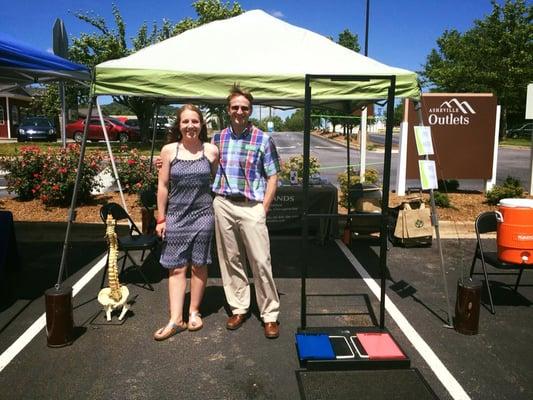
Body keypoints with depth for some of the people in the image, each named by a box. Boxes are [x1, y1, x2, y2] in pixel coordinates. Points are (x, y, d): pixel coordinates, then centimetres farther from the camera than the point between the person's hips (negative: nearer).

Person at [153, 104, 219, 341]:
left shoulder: (211, 151, -1)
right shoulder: (169, 151, -1)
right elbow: (163, 186, 2)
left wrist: (219, 213, 7)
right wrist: (161, 218, 1)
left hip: (203, 215, 0)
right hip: (176, 216, 0)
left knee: (198, 265, 9)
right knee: (176, 268, 4)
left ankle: (194, 312, 25)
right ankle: (176, 319, 10)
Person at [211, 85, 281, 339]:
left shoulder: (263, 139, -1)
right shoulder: (217, 138, 9)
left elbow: (272, 177, 1)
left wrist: (264, 208, -6)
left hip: (251, 206, -3)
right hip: (223, 204, 4)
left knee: (261, 262, -2)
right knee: (230, 259, 10)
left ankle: (270, 315, 11)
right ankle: (238, 308, 25)